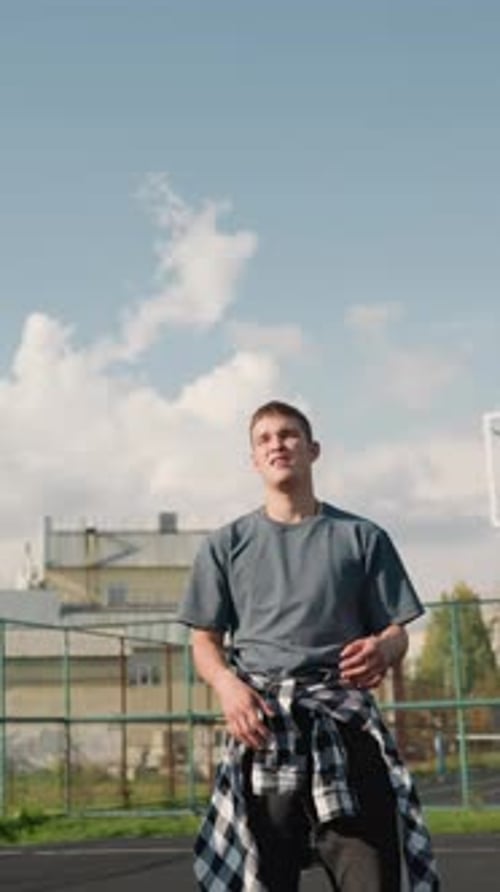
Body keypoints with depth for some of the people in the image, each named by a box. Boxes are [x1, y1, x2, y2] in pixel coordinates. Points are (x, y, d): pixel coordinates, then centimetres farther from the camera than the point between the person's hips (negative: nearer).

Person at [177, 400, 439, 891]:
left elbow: (396, 630, 11)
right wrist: (227, 683, -10)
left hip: (344, 717, 0)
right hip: (263, 724, 1)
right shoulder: (226, 545, 14)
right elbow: (205, 643, 12)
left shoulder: (361, 538, 12)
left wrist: (383, 650, -13)